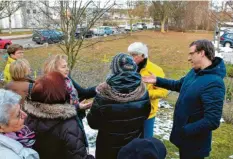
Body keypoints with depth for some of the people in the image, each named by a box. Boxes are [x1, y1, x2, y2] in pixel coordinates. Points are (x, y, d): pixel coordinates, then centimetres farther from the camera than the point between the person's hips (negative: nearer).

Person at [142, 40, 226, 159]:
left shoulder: (213, 83, -29)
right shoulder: (195, 72, 0)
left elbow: (212, 121, -32)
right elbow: (179, 85, 19)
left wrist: (184, 131, -24)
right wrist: (157, 81, 10)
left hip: (194, 143, -8)